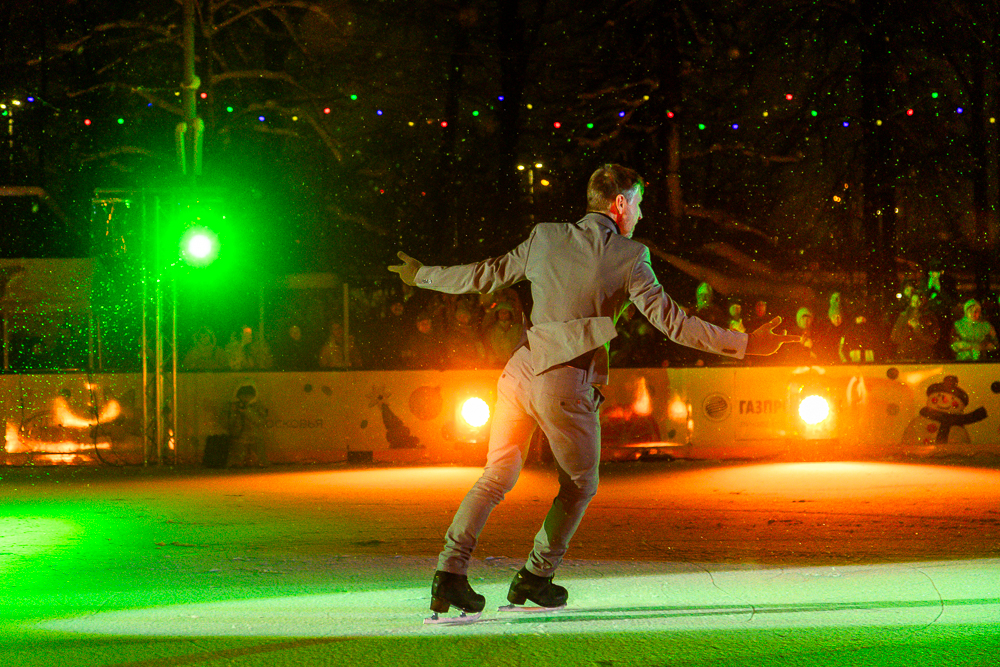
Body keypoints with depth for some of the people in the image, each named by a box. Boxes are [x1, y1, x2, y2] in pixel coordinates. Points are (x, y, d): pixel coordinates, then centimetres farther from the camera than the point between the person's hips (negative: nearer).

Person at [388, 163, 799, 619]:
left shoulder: (545, 238, 8)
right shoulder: (628, 257, -5)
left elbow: (485, 276, 15)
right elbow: (670, 320, -9)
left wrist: (424, 276, 31)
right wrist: (744, 345, -7)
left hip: (521, 372, 4)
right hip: (567, 385, -4)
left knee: (497, 476, 13)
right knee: (580, 485, 17)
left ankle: (450, 571, 1)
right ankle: (535, 578, 19)